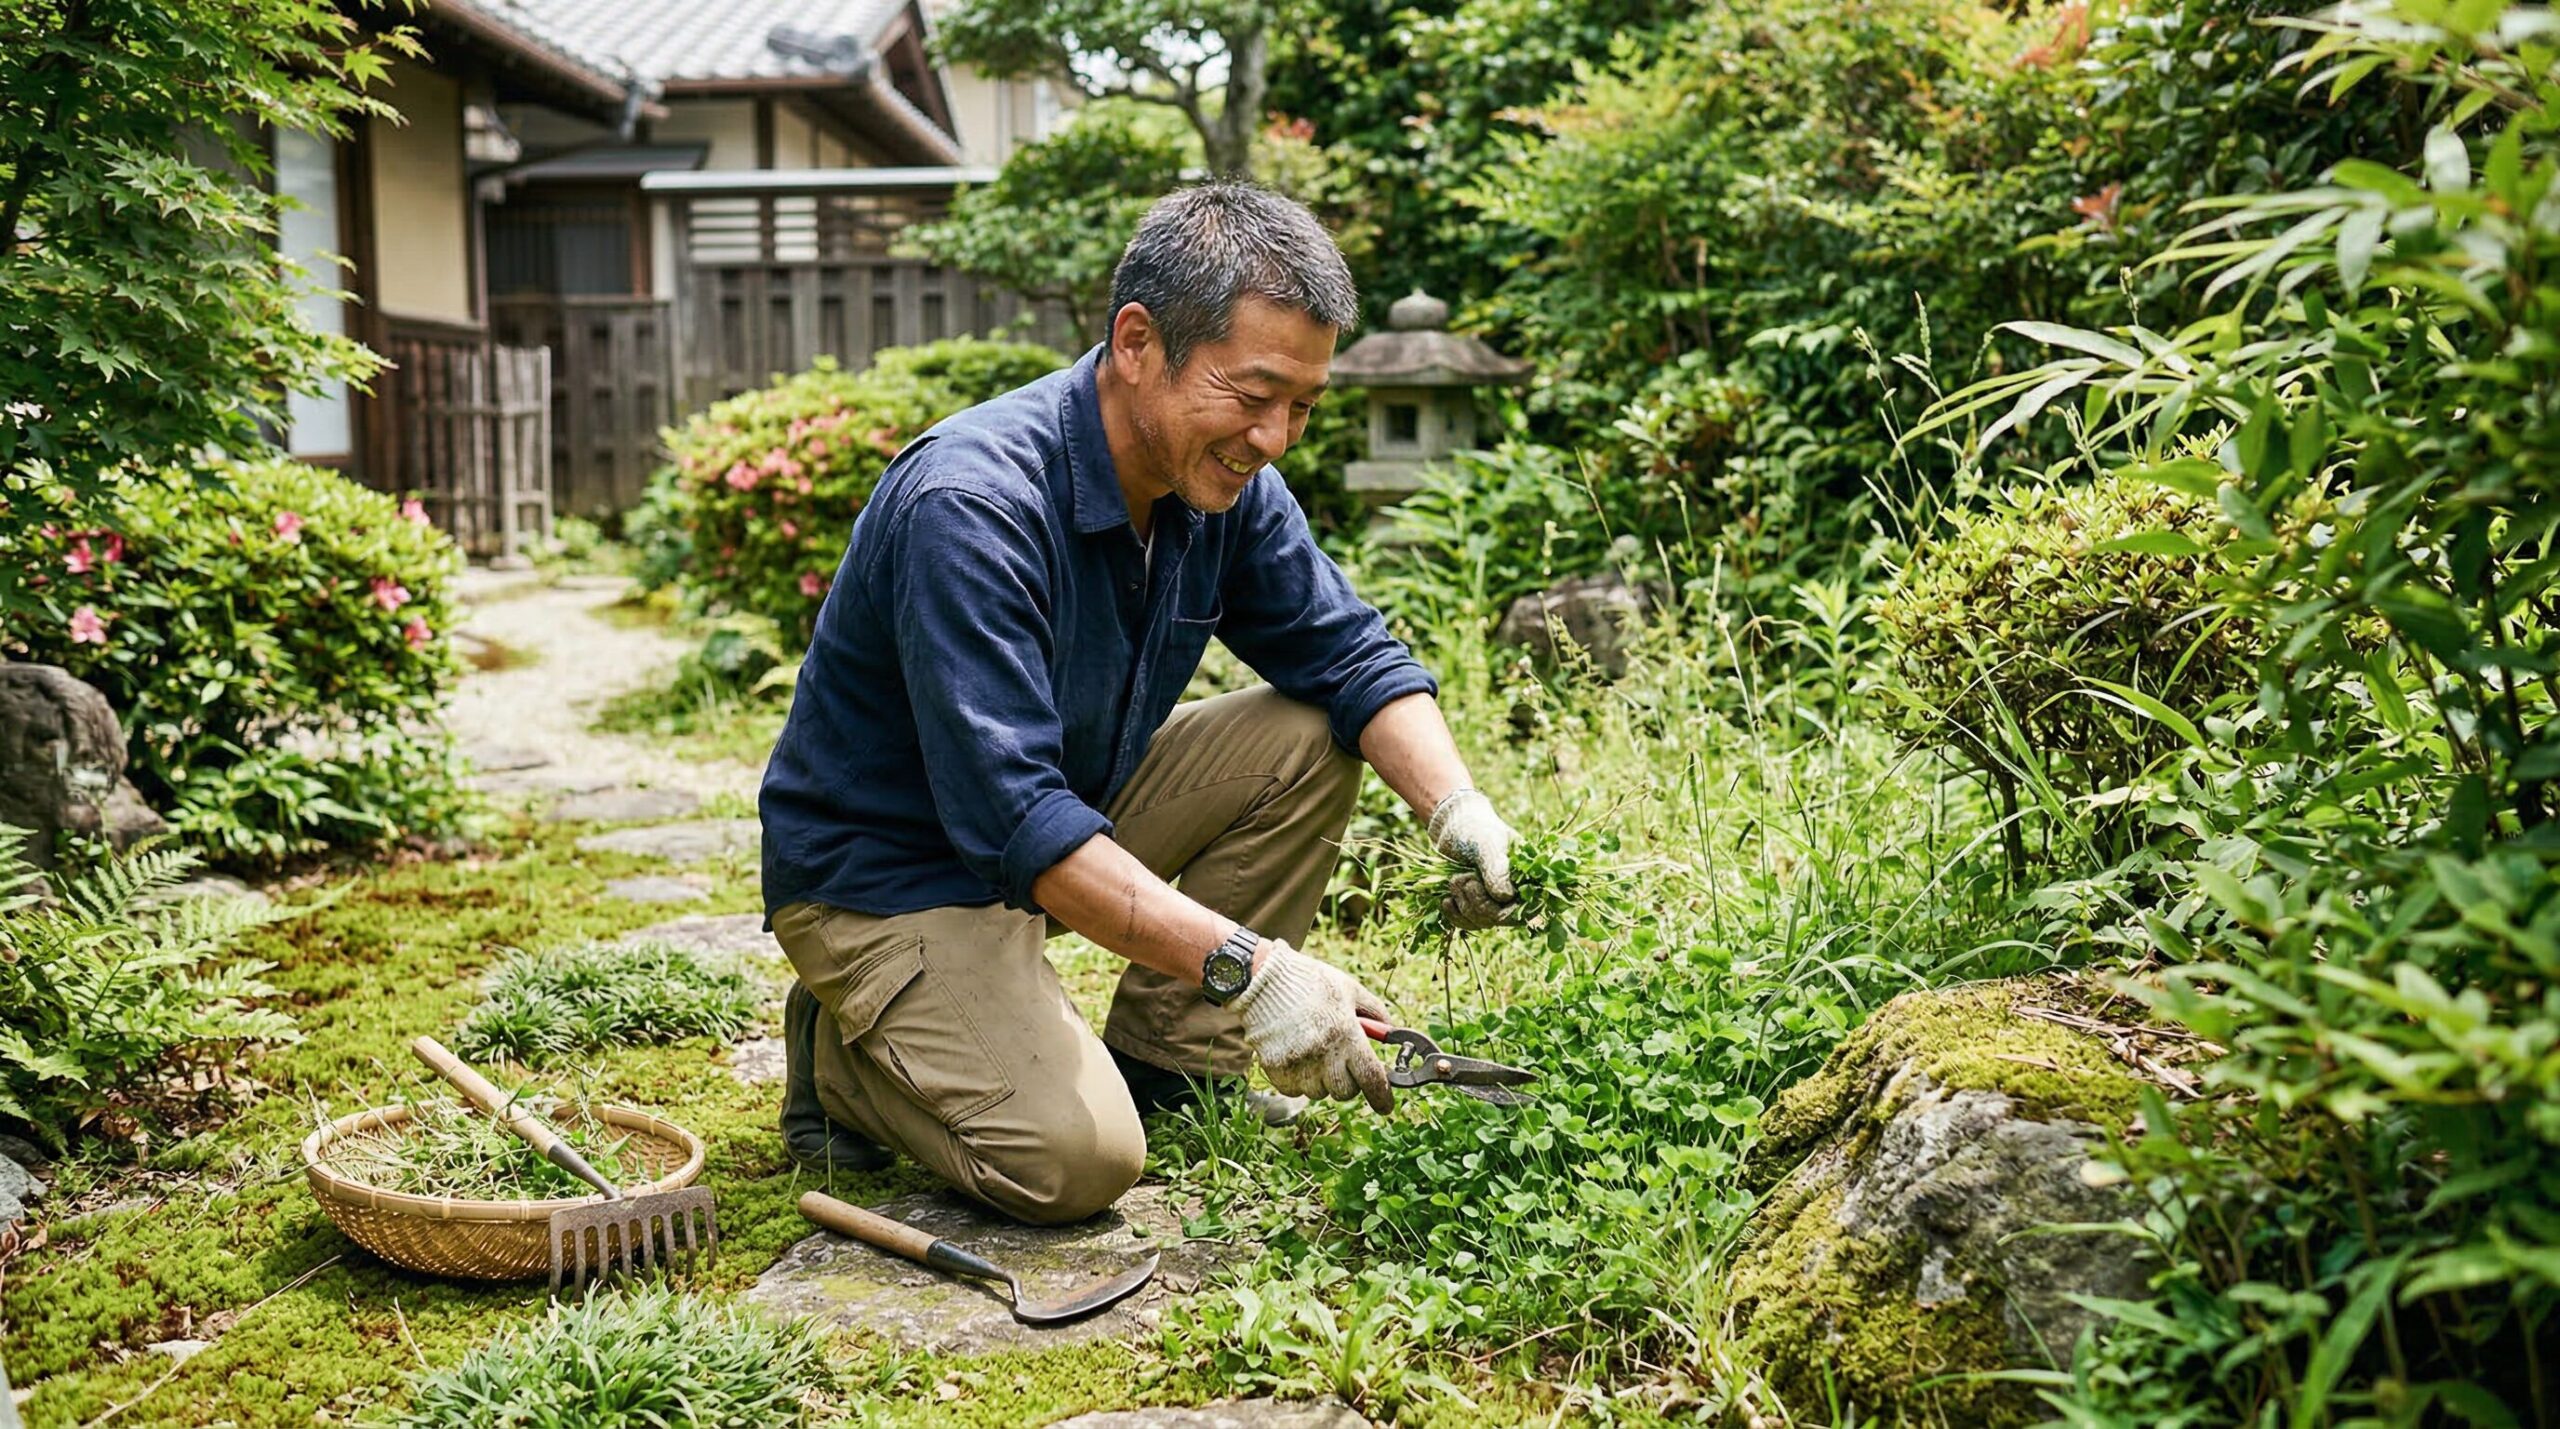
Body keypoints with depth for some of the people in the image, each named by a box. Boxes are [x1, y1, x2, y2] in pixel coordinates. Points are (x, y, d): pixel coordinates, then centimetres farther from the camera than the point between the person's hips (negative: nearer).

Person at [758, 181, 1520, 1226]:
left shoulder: (1223, 481, -7)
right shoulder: (970, 503, -31)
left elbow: (1351, 658, 0)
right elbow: (1012, 816, -36)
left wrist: (1457, 808, -19)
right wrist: (1243, 966, -41)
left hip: (1073, 808, 8)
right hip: (888, 875, -7)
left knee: (1309, 738, -6)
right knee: (1075, 1159, -25)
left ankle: (1162, 1062, 4)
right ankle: (849, 1053, 5)